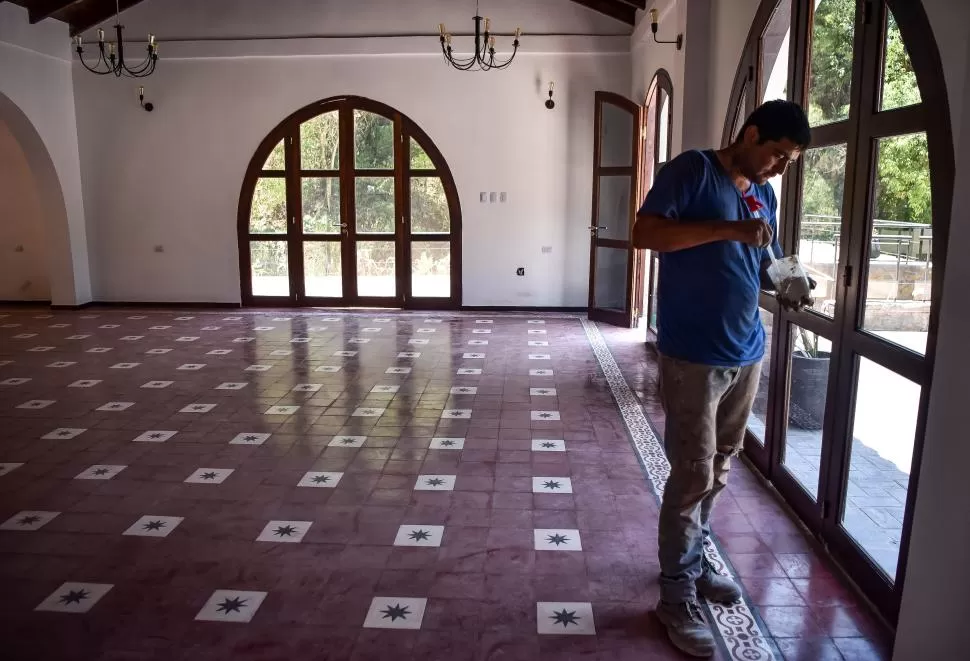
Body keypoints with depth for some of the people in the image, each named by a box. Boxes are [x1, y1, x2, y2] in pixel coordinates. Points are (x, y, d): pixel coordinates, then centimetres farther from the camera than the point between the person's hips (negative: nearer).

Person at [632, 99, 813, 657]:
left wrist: (786, 290, -1)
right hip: (693, 356, -7)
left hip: (747, 354, 8)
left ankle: (693, 559, 35)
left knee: (720, 469, 17)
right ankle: (677, 595, 12)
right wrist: (728, 229, -24)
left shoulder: (765, 195, 14)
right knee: (693, 474, -3)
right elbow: (644, 233, -20)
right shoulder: (693, 170, -8)